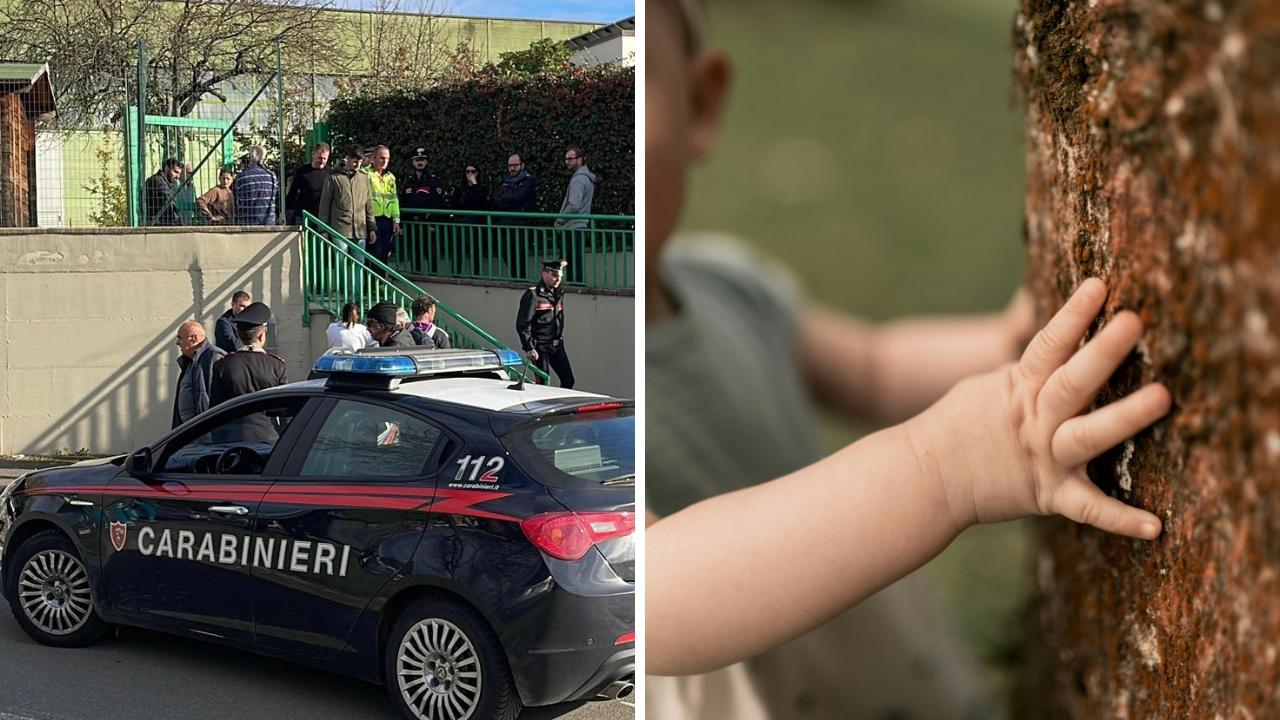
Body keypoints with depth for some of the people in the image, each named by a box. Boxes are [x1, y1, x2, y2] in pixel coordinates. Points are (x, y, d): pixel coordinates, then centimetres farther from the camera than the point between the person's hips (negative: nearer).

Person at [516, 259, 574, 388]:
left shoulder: (558, 294, 11)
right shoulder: (533, 295, -12)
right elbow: (522, 324, -14)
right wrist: (529, 348, -17)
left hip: (557, 345, 7)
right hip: (540, 347, -7)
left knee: (568, 381, 4)